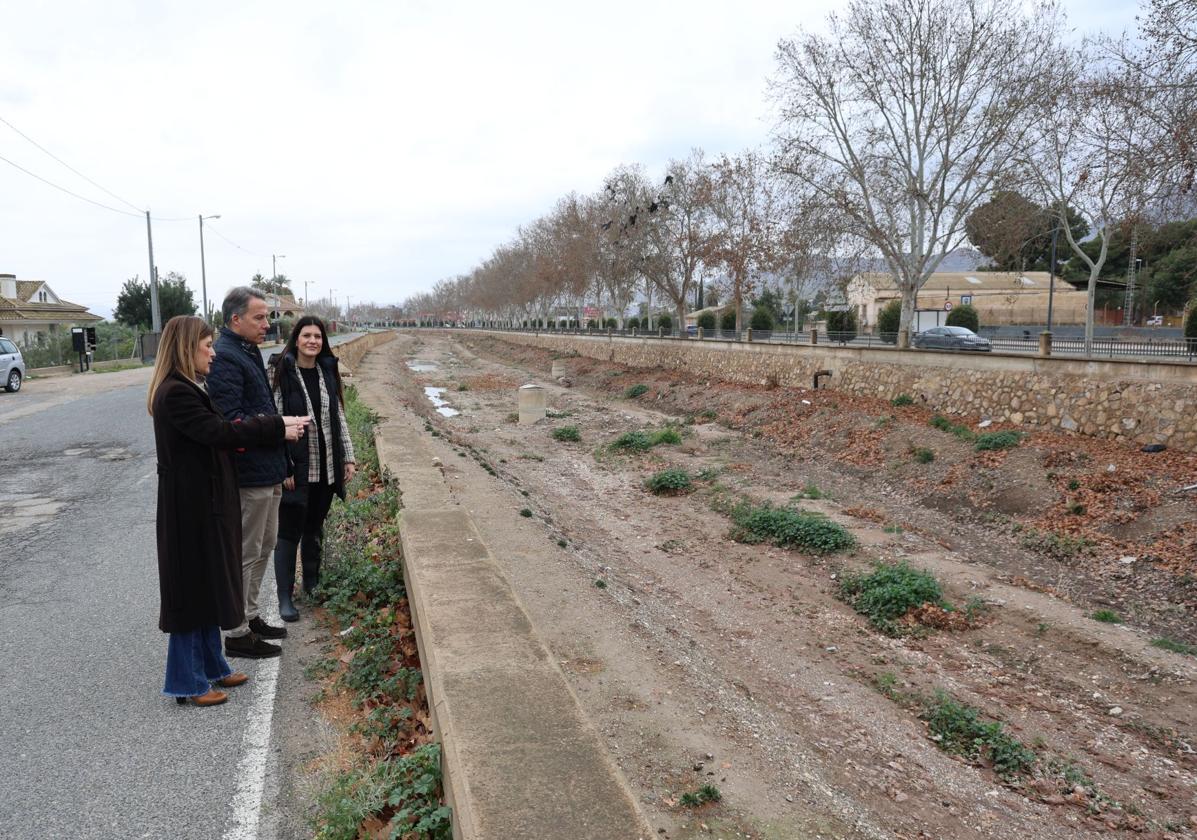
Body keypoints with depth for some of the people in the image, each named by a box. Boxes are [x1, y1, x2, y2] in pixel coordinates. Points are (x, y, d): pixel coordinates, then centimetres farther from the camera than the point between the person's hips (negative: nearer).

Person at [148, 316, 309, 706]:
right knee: (192, 588, 2)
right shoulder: (175, 393, -19)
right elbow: (218, 432, -25)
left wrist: (275, 428, -3)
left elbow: (212, 433, 9)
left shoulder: (186, 389, 12)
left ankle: (210, 666, 32)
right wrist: (277, 427, -21)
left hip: (205, 503, 10)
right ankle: (187, 682, 16)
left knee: (209, 585, 18)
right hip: (191, 508, -10)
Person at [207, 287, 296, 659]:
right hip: (250, 474, -10)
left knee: (264, 546, 20)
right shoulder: (225, 357, -19)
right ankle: (237, 633, 14)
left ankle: (250, 617, 34)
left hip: (266, 471, 10)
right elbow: (232, 422, -25)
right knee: (245, 553, 1)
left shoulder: (248, 352, 14)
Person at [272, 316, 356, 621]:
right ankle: (285, 597, 9)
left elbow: (339, 418, 11)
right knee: (289, 532, 0)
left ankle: (312, 583, 32)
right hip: (295, 468, -5)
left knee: (315, 528, 17)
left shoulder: (328, 372, 7)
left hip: (326, 467, 5)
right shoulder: (283, 374, -8)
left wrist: (348, 457, 7)